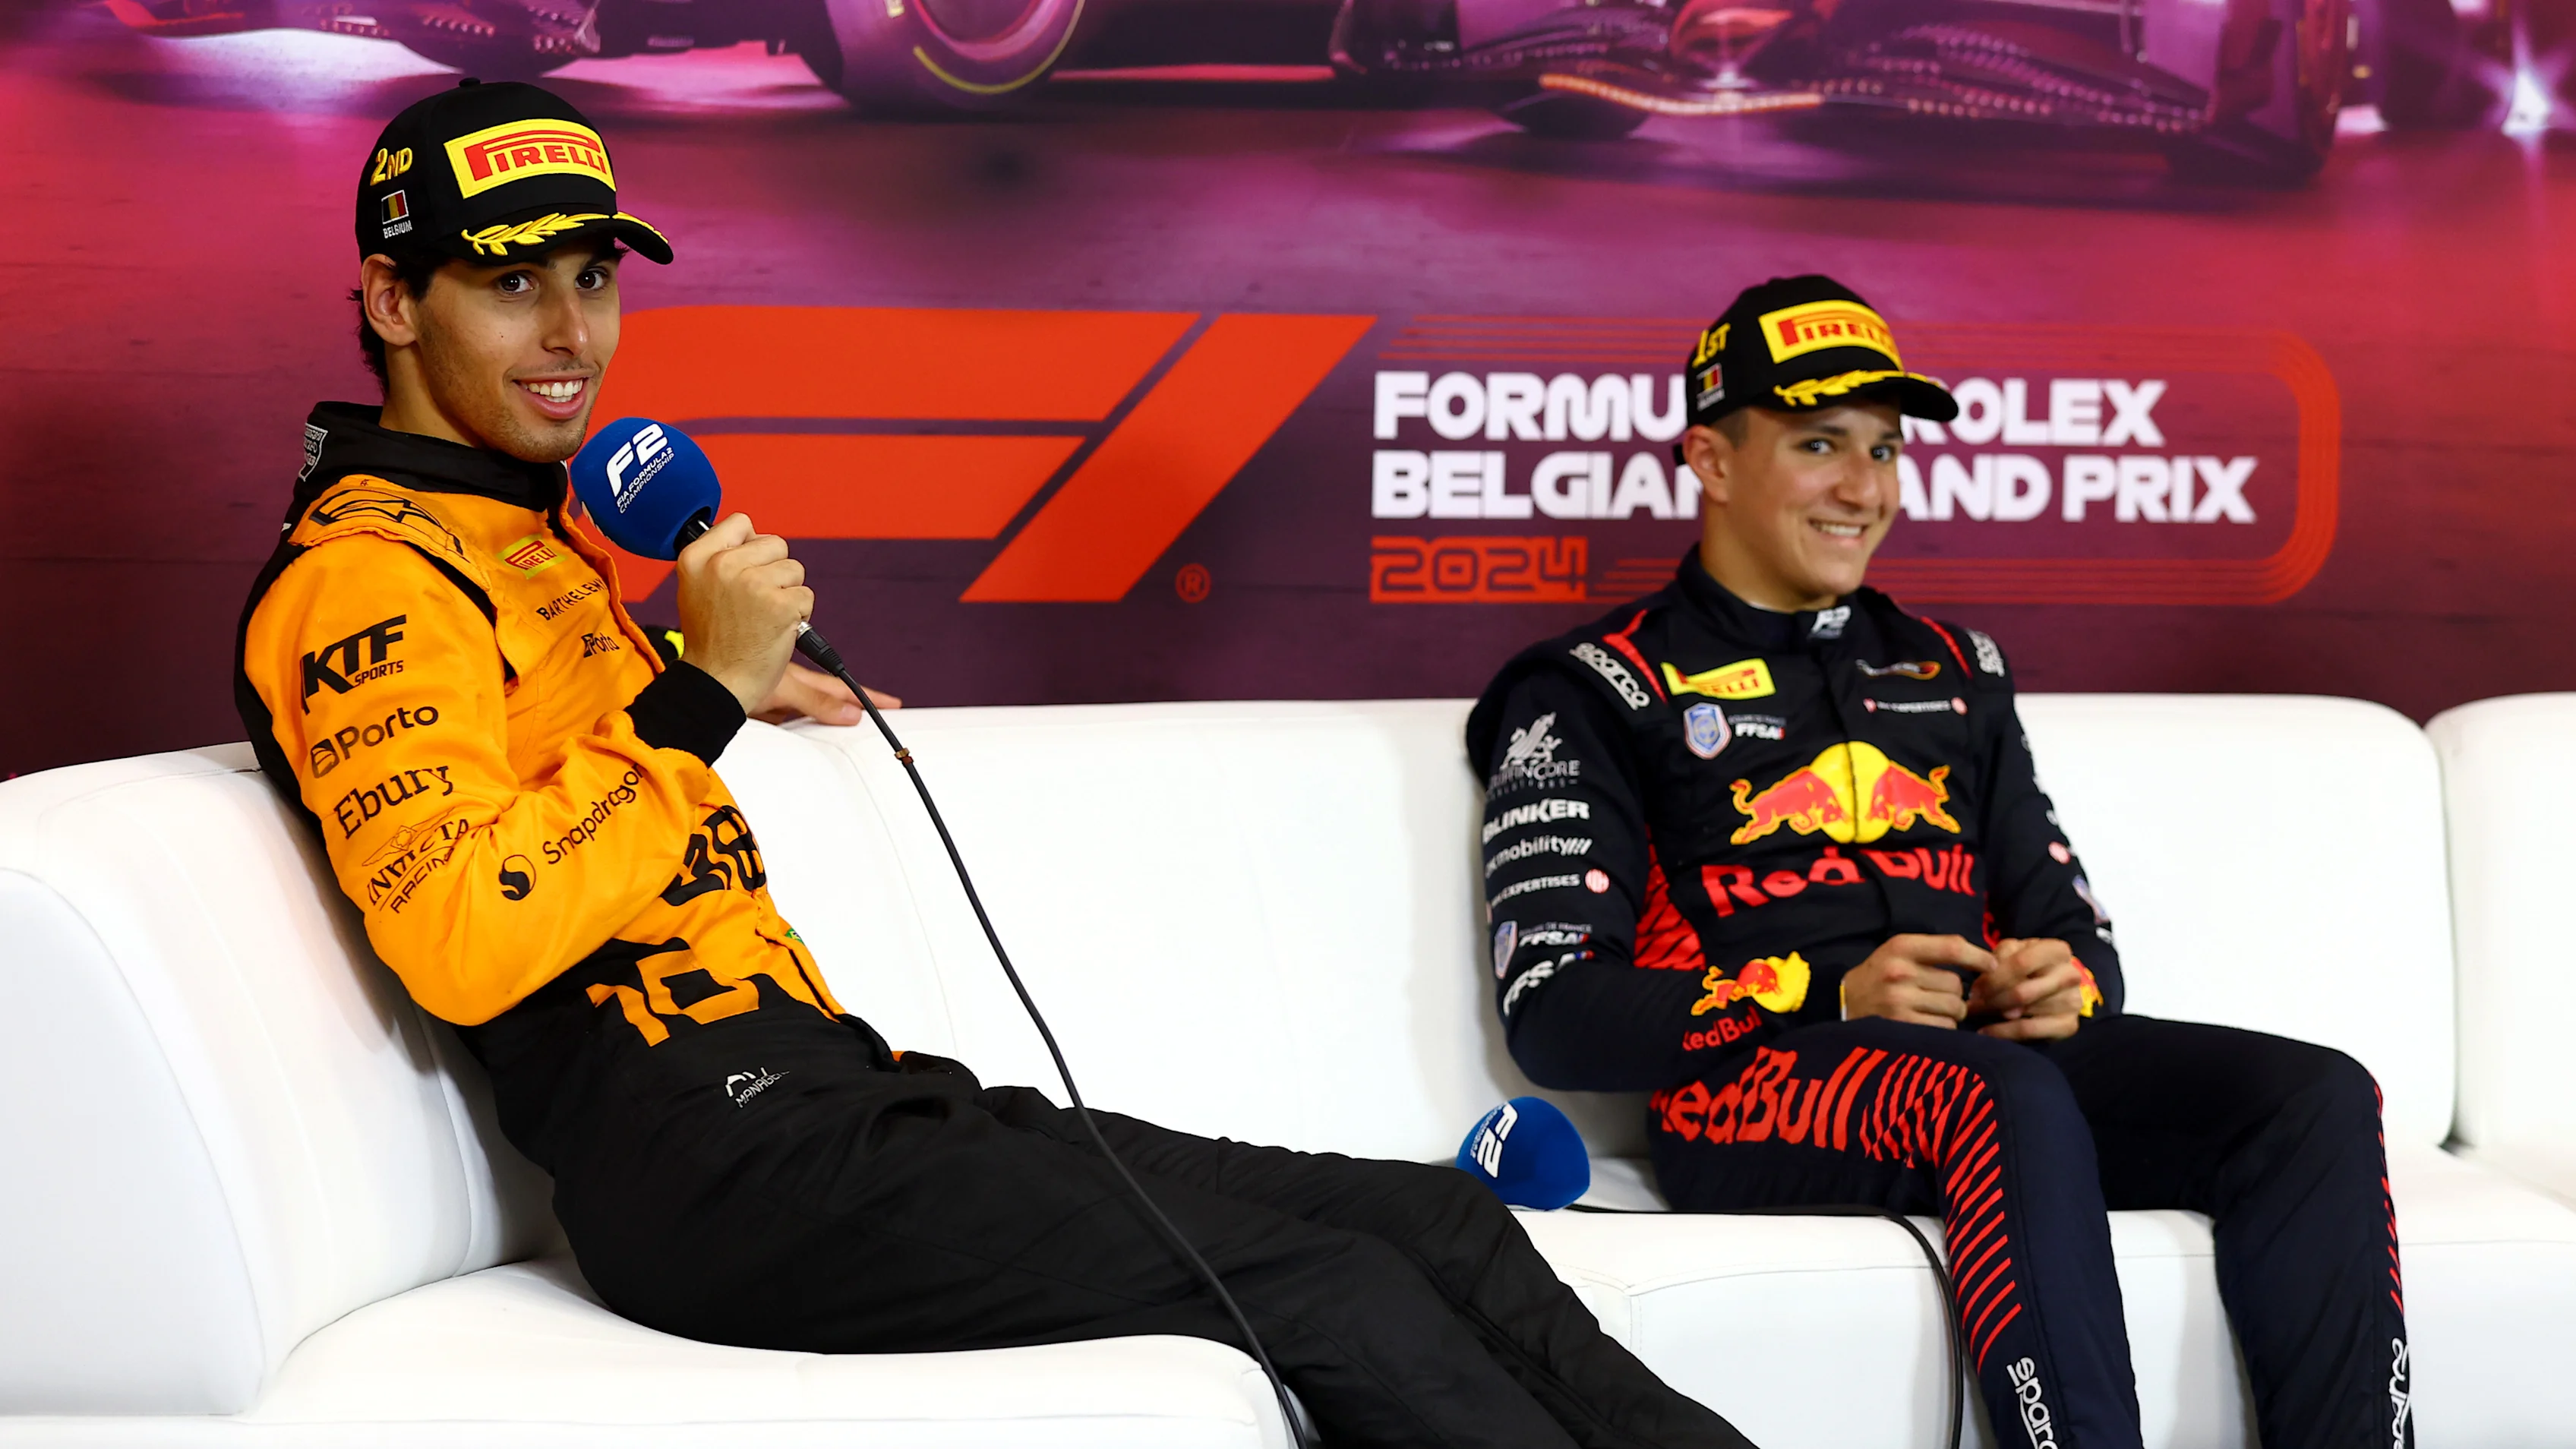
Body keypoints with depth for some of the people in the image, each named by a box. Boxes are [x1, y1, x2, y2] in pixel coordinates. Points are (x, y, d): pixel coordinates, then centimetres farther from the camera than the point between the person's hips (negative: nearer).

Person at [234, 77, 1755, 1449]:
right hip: (718, 1168, -10)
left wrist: (732, 676, 44)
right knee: (1332, 1293, -19)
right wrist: (701, 693, -18)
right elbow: (464, 937, -21)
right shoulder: (367, 577, -7)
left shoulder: (528, 530, 24)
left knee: (1446, 1224, -1)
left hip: (826, 1092, 10)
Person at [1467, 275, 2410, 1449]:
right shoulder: (1598, 693, 8)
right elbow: (1552, 1012, -3)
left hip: (2001, 1053, 6)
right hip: (1746, 1078, -5)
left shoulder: (1952, 671, 26)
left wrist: (2067, 981, -2)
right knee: (2012, 1098, -38)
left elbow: (2075, 927, 25)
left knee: (2320, 1095, -21)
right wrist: (1832, 996, -14)